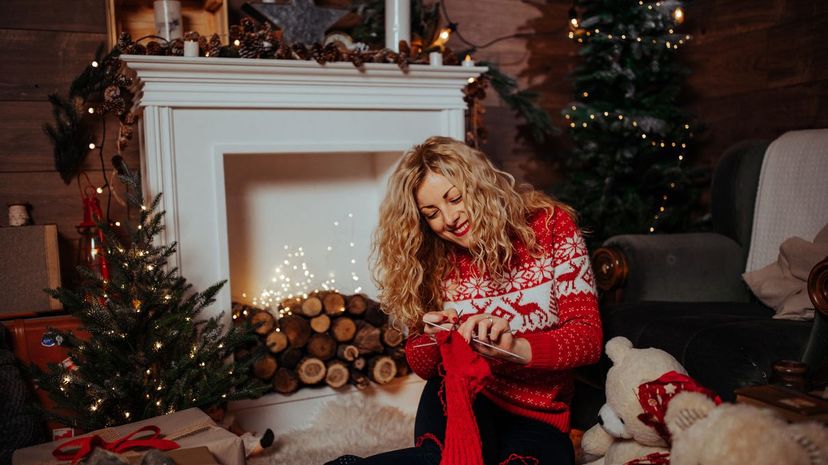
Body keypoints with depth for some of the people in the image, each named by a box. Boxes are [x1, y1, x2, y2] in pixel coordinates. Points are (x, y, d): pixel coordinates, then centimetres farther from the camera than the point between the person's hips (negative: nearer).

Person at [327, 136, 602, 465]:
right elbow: (420, 364, 10)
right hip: (461, 399, 0)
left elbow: (588, 336, -8)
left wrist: (516, 347, -26)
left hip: (538, 416, 1)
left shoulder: (551, 225, -3)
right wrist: (436, 339, -14)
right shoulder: (435, 262, 3)